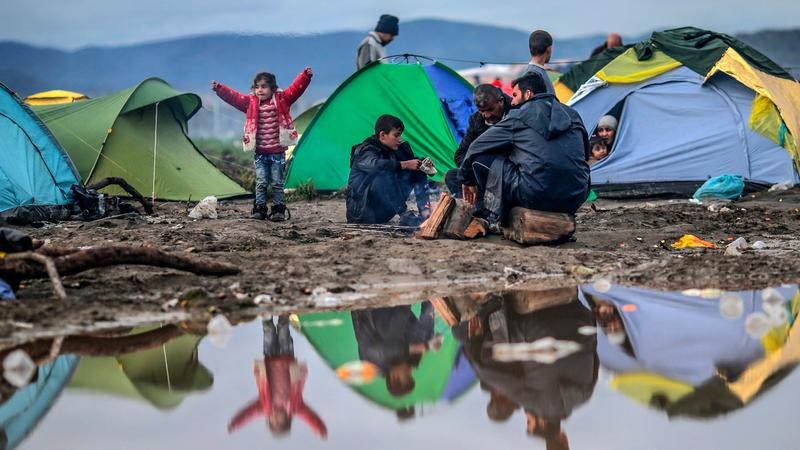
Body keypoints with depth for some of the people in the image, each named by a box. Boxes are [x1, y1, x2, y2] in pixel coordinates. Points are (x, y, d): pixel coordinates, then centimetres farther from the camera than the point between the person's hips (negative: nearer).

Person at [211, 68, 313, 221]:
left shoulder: (282, 99, -1)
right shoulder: (251, 102, 4)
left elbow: (295, 88, -8)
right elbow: (233, 97, 3)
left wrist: (306, 76, -21)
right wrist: (218, 88, -5)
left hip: (277, 152, -2)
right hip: (260, 152, 2)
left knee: (277, 183, 4)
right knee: (261, 182, 2)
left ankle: (278, 210, 10)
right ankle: (259, 209, 8)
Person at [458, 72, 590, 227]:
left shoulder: (519, 116, 5)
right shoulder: (572, 114, 18)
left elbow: (476, 148, 13)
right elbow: (584, 154, 31)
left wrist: (467, 180, 28)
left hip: (536, 197, -6)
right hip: (575, 201, 6)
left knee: (480, 158, 8)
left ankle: (492, 219, 13)